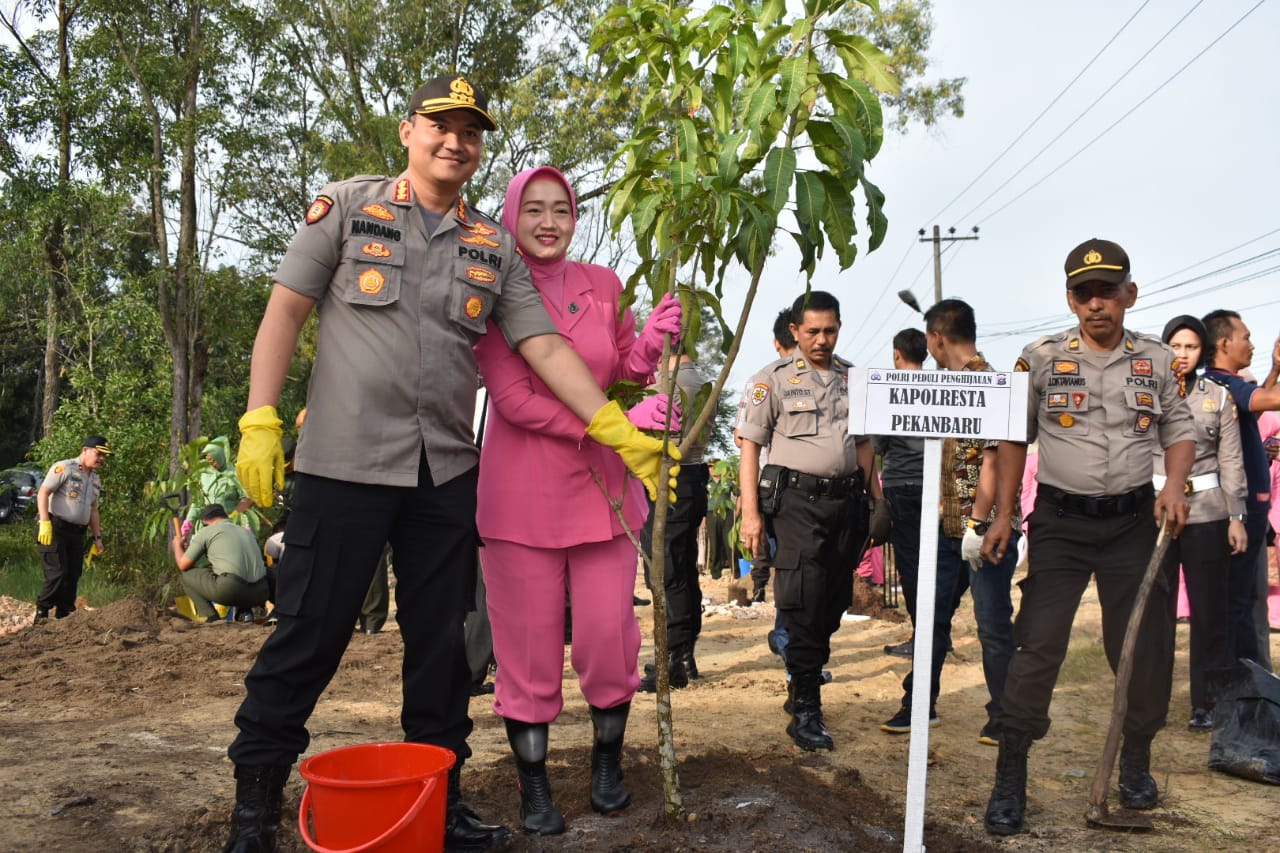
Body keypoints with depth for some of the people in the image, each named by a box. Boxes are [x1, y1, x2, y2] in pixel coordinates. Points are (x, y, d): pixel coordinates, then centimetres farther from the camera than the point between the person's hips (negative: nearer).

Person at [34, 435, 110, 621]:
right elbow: (43, 492, -13)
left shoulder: (96, 480, 17)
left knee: (73, 577, 6)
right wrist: (45, 522, -21)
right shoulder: (64, 468, -8)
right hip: (55, 529, -8)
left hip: (77, 533, 8)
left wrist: (97, 537, 18)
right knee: (57, 574, -13)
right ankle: (42, 612, 2)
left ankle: (65, 616, 14)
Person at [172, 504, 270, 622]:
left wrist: (177, 546, 33)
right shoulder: (246, 531, 26)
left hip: (230, 590, -5)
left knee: (186, 575, 17)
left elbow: (183, 565, 12)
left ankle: (207, 614, 4)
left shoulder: (206, 531, 10)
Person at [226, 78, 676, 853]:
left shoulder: (494, 247, 11)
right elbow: (286, 309, 1)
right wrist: (260, 421, -9)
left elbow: (545, 347, 6)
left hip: (447, 471, 4)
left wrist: (622, 432, -3)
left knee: (441, 643, 10)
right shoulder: (348, 206, 4)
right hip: (345, 462, -3)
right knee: (309, 634, 1)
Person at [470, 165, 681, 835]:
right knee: (530, 645, 4)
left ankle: (607, 761, 29)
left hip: (602, 485, 3)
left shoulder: (604, 285, 8)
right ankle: (533, 783, 22)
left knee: (610, 635, 5)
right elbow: (513, 399, -13)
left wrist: (651, 342, -9)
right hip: (522, 492, -3)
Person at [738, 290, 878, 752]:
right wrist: (750, 513, -10)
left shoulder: (854, 378, 13)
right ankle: (805, 711, 0)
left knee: (834, 603, 10)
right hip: (797, 499, -5)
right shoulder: (776, 378, 0)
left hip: (846, 499, 5)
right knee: (803, 605, -7)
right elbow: (750, 445, -3)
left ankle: (803, 683, 28)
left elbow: (864, 444, 18)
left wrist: (868, 503, 10)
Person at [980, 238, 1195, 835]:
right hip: (1060, 521, -2)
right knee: (1038, 644, -7)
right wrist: (1003, 515, -1)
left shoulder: (1158, 360, 4)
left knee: (1142, 645, 6)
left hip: (1134, 521, 2)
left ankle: (1136, 761, 29)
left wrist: (1174, 487, -7)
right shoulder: (1040, 359, -2)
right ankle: (1010, 776, 2)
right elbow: (1013, 437, 3)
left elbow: (1179, 431, 12)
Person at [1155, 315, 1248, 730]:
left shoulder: (1219, 396, 7)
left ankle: (1205, 704, 15)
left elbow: (1231, 460, 6)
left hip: (1207, 513, 1)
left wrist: (1236, 516, 1)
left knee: (1209, 610, 5)